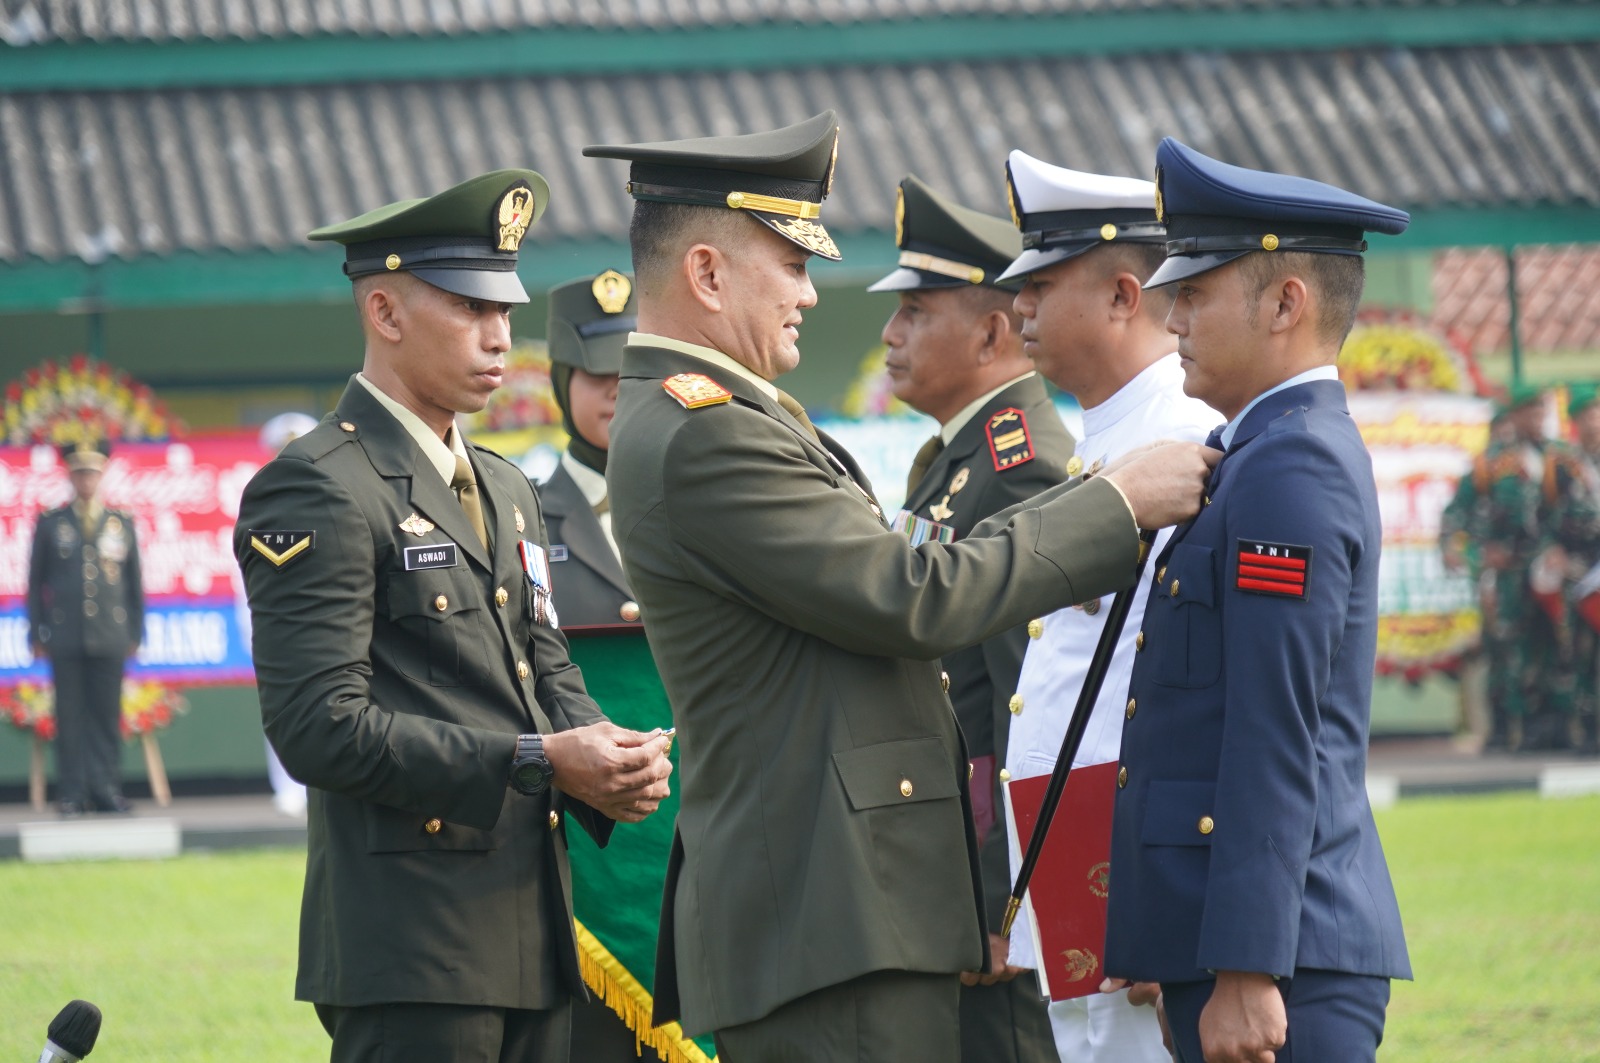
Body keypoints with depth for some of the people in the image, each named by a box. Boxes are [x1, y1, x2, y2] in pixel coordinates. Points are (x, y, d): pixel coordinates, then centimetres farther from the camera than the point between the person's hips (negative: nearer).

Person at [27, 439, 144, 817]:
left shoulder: (122, 523, 12)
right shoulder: (49, 524, 8)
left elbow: (134, 583, 13)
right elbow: (36, 582, 8)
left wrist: (135, 633, 8)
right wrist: (38, 634, 2)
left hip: (110, 639, 1)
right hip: (65, 638, -1)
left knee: (107, 717, -1)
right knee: (70, 718, -2)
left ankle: (107, 791, 3)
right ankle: (71, 794, 0)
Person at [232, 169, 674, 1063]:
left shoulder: (507, 492, 20)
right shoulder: (315, 492, -9)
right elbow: (321, 727, -17)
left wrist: (607, 762, 0)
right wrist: (536, 762, -18)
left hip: (533, 937, 8)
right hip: (413, 948, -8)